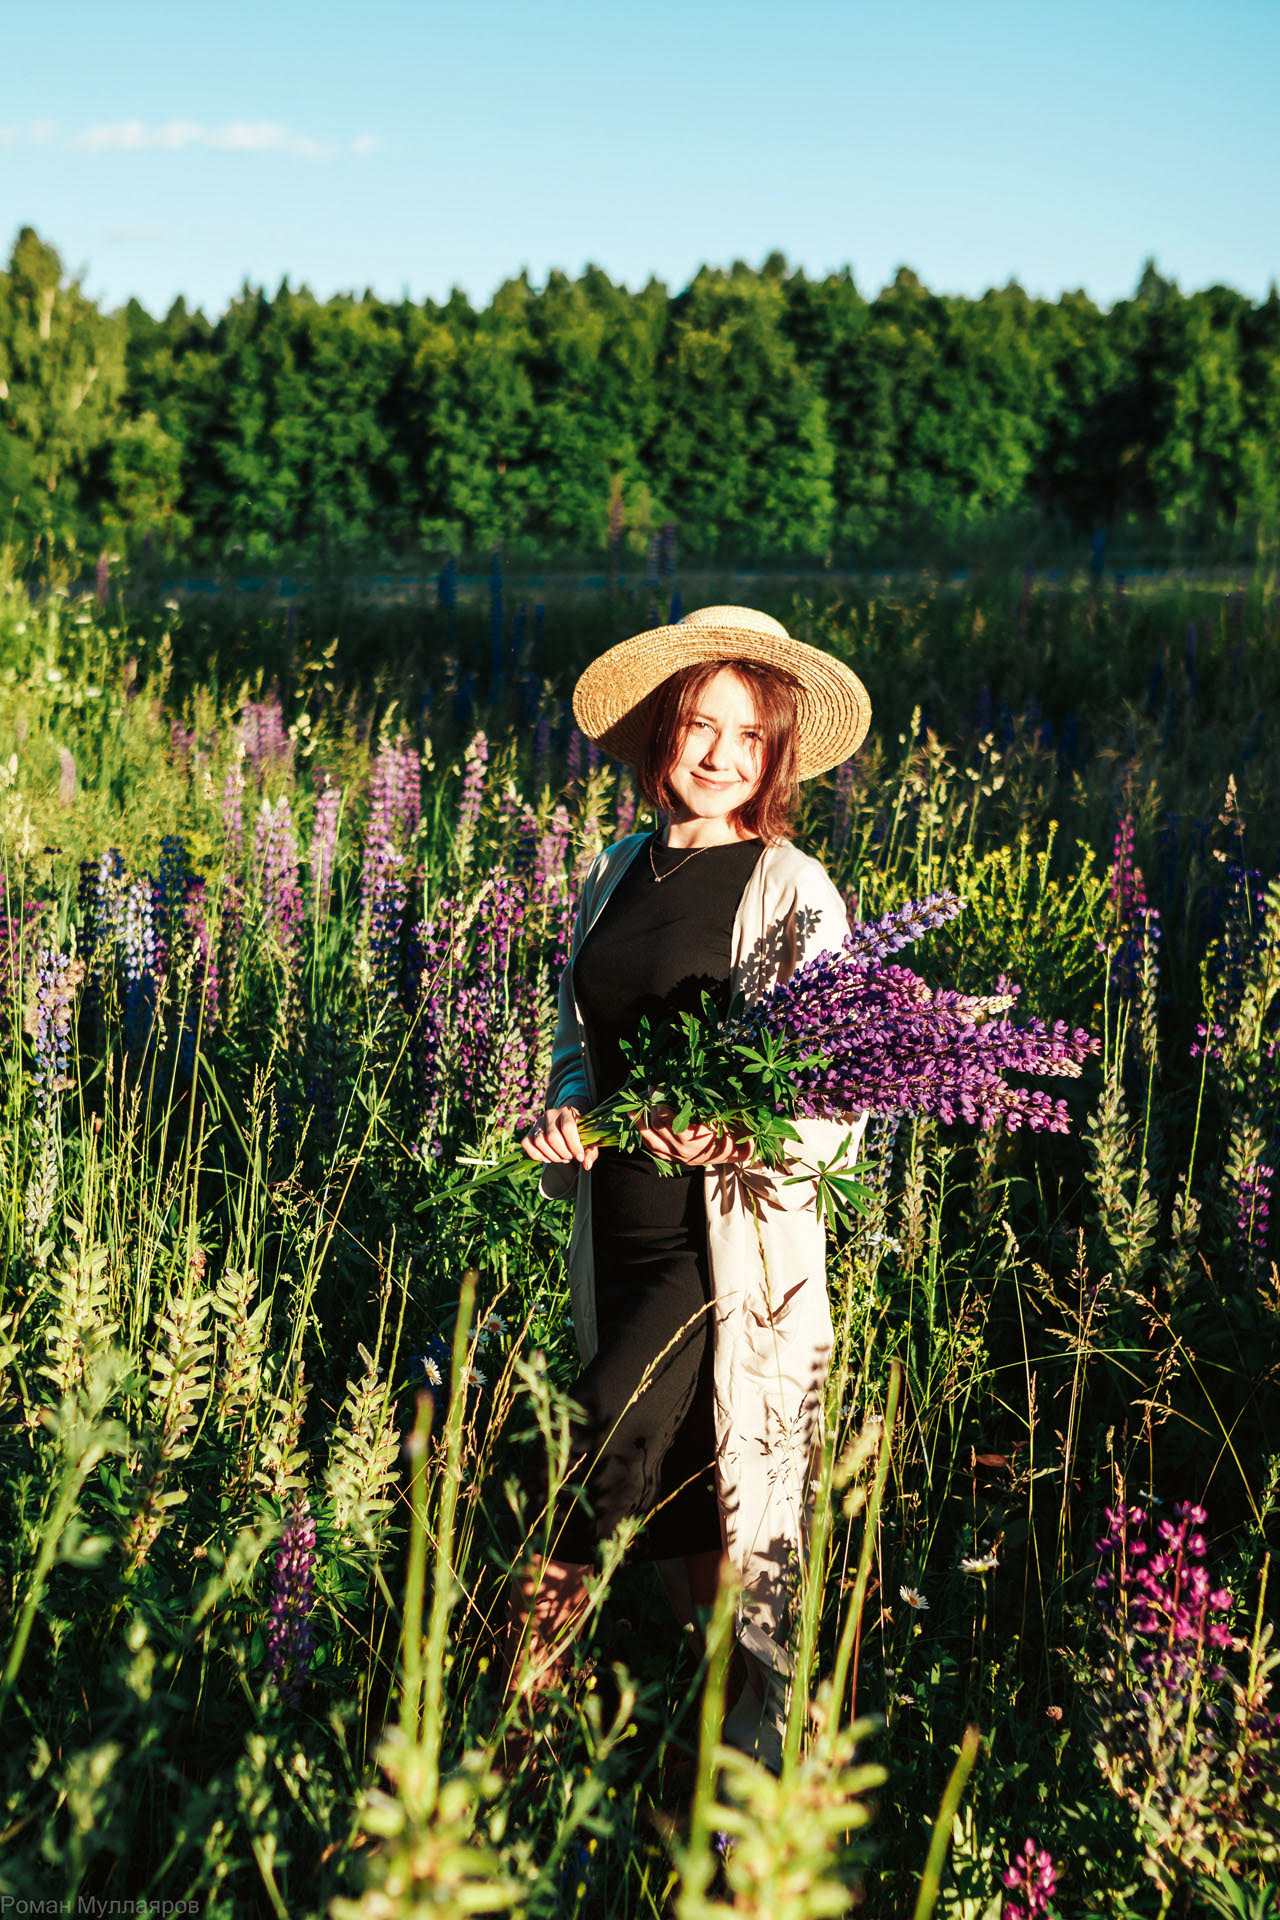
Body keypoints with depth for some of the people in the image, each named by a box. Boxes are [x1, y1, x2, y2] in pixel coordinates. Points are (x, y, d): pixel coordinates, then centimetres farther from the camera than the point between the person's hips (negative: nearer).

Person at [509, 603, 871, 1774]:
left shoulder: (796, 897, -10)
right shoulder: (621, 872, 8)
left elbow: (841, 1110, -12)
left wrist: (736, 1135, -31)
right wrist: (569, 1107, -2)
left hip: (734, 1248, -6)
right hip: (620, 1229, 6)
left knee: (603, 1466, -11)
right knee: (671, 1497, 14)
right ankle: (736, 1718, 31)